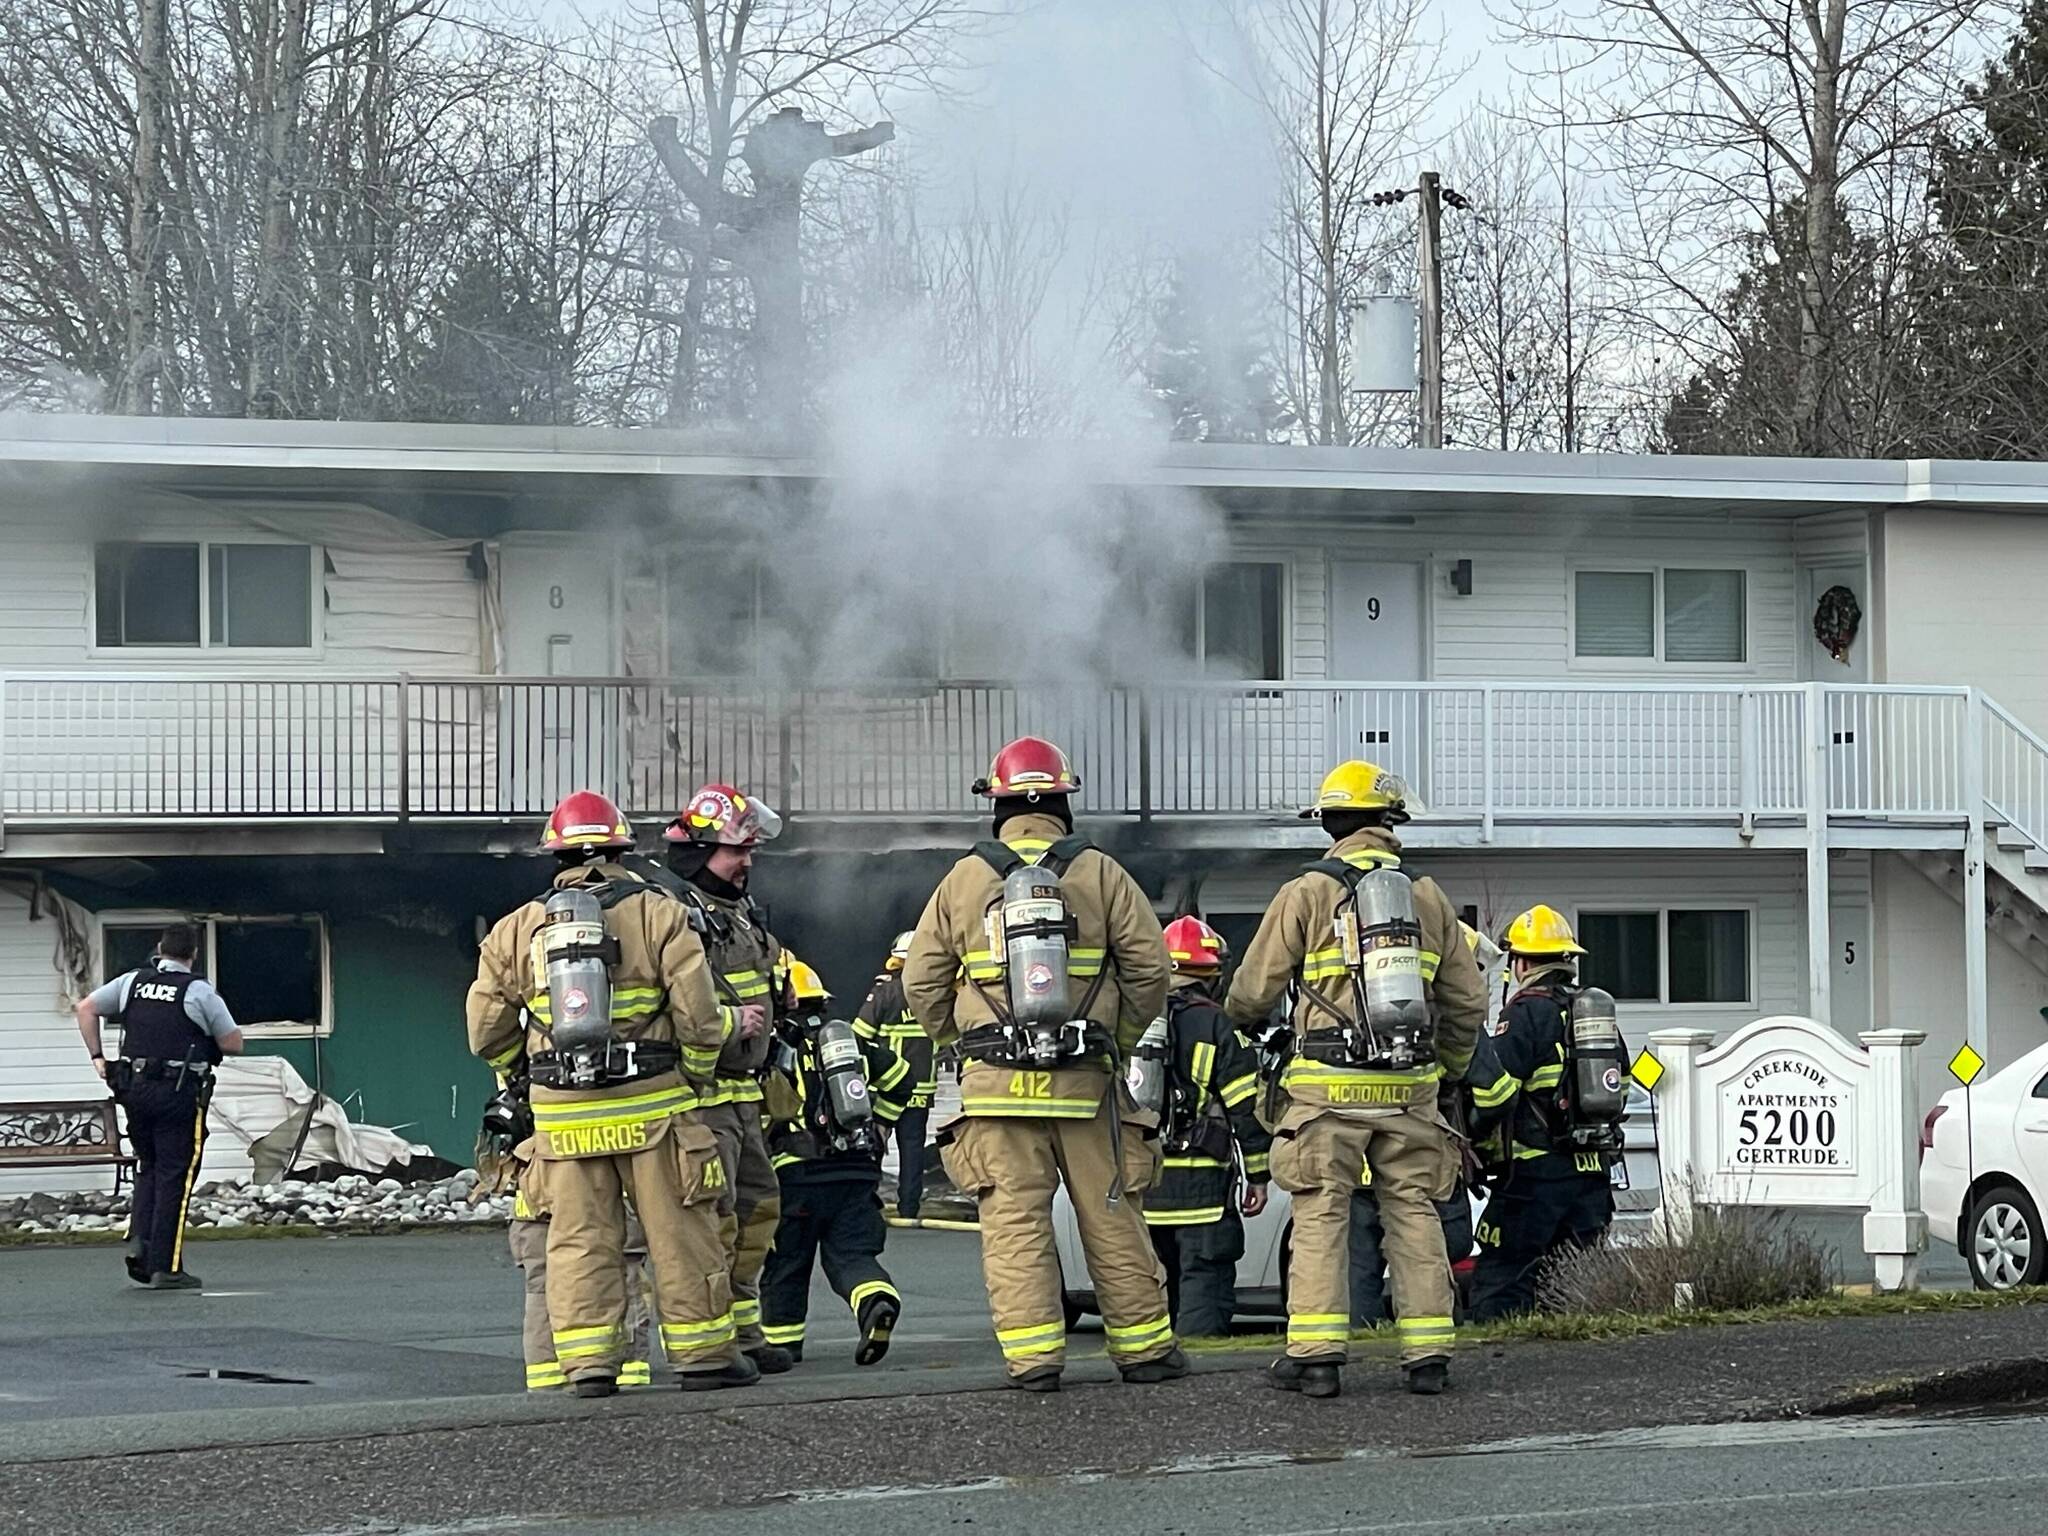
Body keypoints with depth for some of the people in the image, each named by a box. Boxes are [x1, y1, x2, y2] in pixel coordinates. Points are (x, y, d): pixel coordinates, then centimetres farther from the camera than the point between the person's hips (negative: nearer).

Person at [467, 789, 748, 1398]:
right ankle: (701, 1353, 10)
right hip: (651, 1107, -2)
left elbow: (487, 1032, 10)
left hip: (562, 1116, 2)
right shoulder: (658, 914, -1)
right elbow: (697, 1013, -7)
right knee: (679, 1233, 6)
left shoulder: (516, 930, 7)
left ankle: (587, 1360, 2)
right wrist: (696, 1076, 9)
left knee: (579, 1240, 7)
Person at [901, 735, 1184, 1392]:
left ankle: (1032, 1354, -4)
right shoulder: (1100, 874, 0)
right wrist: (1120, 1040, 13)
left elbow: (922, 981, 5)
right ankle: (1143, 1346, 14)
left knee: (1014, 1222, 1)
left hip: (996, 1084, 0)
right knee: (1112, 1218, 8)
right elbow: (1149, 967, 0)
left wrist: (962, 1043, 17)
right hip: (1086, 1080, 0)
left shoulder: (963, 881, 3)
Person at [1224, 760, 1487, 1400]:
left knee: (1321, 1215, -1)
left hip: (1329, 1086, -3)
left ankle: (1316, 1353, -6)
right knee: (1413, 1212, 7)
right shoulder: (1429, 897, 11)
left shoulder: (1308, 893, 0)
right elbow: (1468, 1001, 15)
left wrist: (1239, 1014, 28)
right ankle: (1427, 1352, 4)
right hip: (1409, 1088, 3)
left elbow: (1252, 992, 4)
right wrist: (1447, 1069, 30)